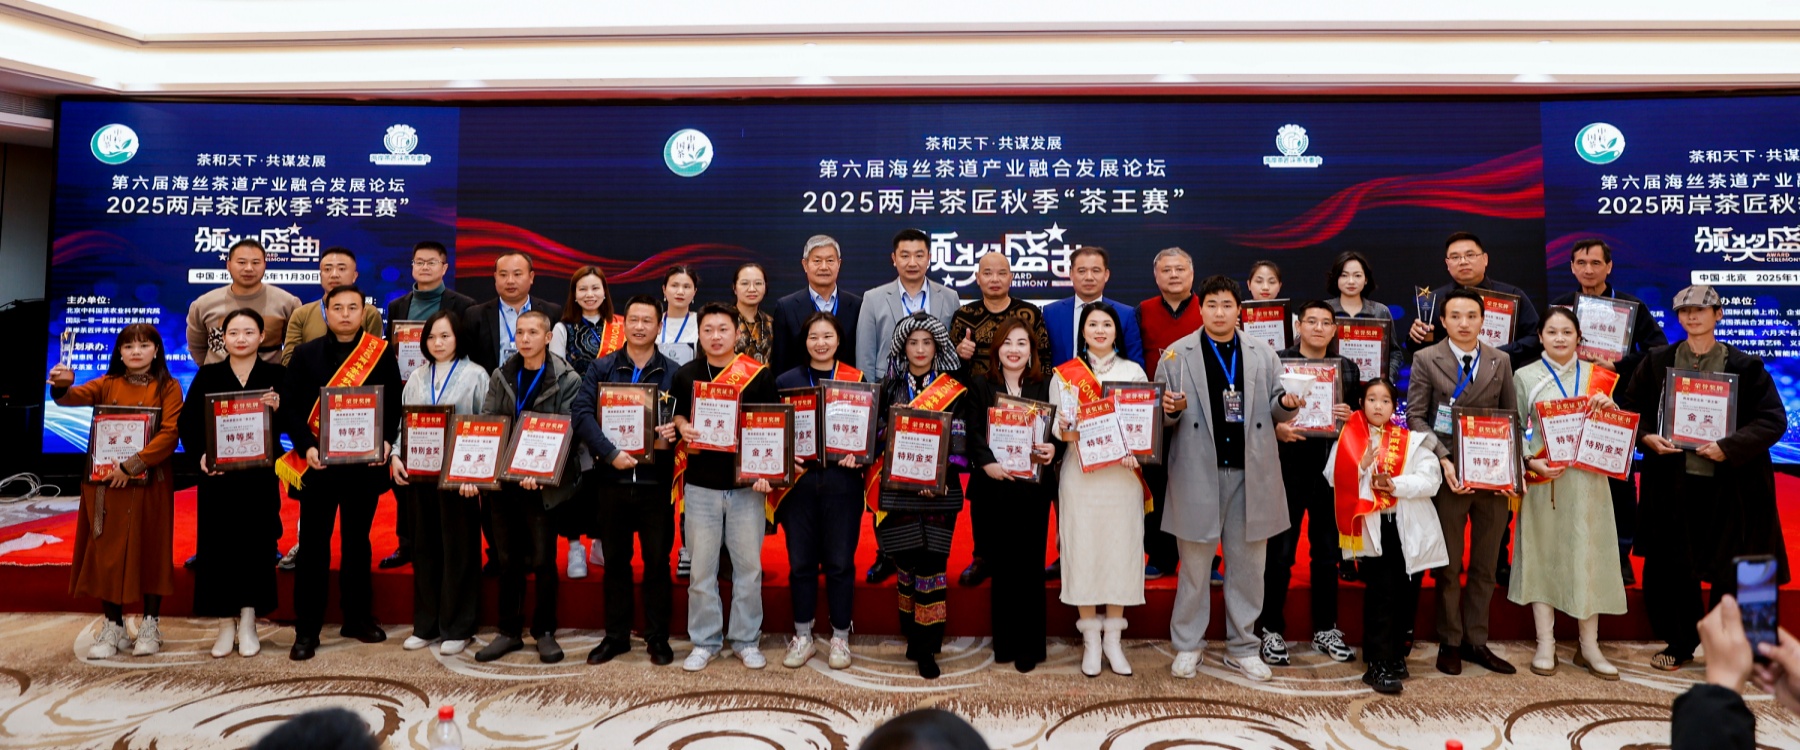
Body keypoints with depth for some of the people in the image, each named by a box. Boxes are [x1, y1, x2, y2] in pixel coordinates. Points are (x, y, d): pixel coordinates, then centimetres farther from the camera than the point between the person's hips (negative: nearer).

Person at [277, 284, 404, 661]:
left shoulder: (382, 354, 3)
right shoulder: (305, 354, 3)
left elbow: (394, 406, 1)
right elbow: (289, 406, -1)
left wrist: (386, 441, -14)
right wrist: (306, 446, -14)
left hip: (365, 463, 0)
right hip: (317, 464, 0)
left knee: (357, 542, 12)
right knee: (313, 546, 3)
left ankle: (357, 618, 24)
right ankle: (306, 630, 11)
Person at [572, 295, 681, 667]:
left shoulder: (673, 373, 4)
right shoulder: (601, 368, 5)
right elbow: (582, 413, -7)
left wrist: (675, 431, -19)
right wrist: (610, 453, -19)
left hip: (656, 481, -1)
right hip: (613, 479, 1)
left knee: (657, 560, 7)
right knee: (616, 559, 11)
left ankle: (657, 637, 20)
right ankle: (616, 635, 25)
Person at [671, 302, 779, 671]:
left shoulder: (758, 374, -1)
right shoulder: (685, 375, 6)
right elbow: (675, 416, 16)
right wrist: (681, 427, -8)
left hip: (747, 485, -1)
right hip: (700, 485, 2)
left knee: (748, 565, 6)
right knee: (701, 567, 7)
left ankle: (746, 640, 20)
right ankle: (704, 642, 20)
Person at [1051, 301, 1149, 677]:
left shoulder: (1134, 372, 9)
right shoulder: (1065, 374, 6)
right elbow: (1056, 428, 6)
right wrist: (1065, 430, -17)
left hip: (1123, 474, 1)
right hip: (1081, 475, -1)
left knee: (1120, 550, 3)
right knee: (1083, 551, 1)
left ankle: (1113, 639, 15)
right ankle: (1091, 640, 13)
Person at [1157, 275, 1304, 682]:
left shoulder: (1263, 354, 10)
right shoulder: (1177, 355, 2)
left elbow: (1275, 411, 12)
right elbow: (1162, 415, 2)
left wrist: (1286, 404, -10)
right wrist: (1169, 409, -20)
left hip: (1251, 473, 3)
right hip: (1198, 473, -2)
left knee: (1248, 564, 10)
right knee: (1195, 565, 7)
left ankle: (1242, 647, 25)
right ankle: (1188, 646, 21)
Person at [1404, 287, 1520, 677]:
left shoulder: (1501, 361, 8)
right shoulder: (1426, 359, -1)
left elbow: (1512, 416, 9)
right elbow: (1415, 416, -5)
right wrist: (1443, 460, -16)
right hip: (1451, 474, -3)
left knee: (1485, 566, 11)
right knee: (1449, 566, 5)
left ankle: (1476, 641, 23)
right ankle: (1449, 643, 18)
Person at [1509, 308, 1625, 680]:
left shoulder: (1595, 375, 9)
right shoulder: (1524, 376, 5)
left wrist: (1609, 406, -10)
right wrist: (1531, 462, -13)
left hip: (1587, 478, 1)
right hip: (1542, 478, -1)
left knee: (1587, 555, 4)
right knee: (1543, 554, 2)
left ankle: (1589, 646, 15)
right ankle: (1546, 644, 9)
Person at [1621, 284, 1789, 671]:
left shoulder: (1745, 366, 0)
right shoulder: (1657, 361, 6)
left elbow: (1774, 419, -4)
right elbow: (1630, 408, 10)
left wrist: (1729, 446, -17)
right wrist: (1646, 437, -8)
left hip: (1729, 483, -2)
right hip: (1672, 482, 2)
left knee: (1729, 567, 4)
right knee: (1671, 565, 6)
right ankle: (1679, 644, 22)